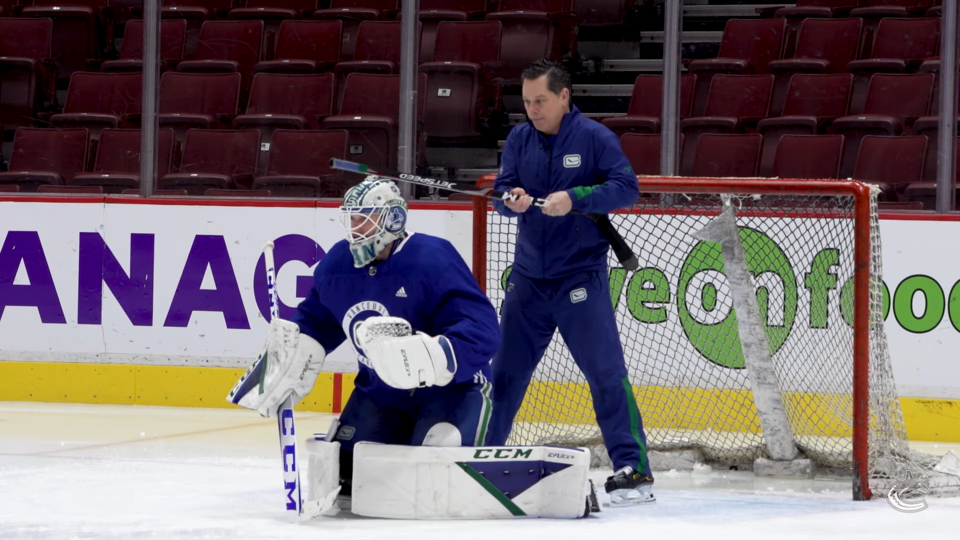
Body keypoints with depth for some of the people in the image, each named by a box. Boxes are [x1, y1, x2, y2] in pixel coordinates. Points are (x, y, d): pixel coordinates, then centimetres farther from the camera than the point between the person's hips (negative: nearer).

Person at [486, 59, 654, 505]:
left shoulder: (593, 137, -8)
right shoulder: (520, 139, 6)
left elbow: (627, 187, -14)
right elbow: (502, 191, 2)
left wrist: (574, 198, -26)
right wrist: (511, 200, -22)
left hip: (580, 277, -5)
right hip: (528, 277, 5)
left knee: (605, 371, -10)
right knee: (504, 371, 10)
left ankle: (634, 469, -10)